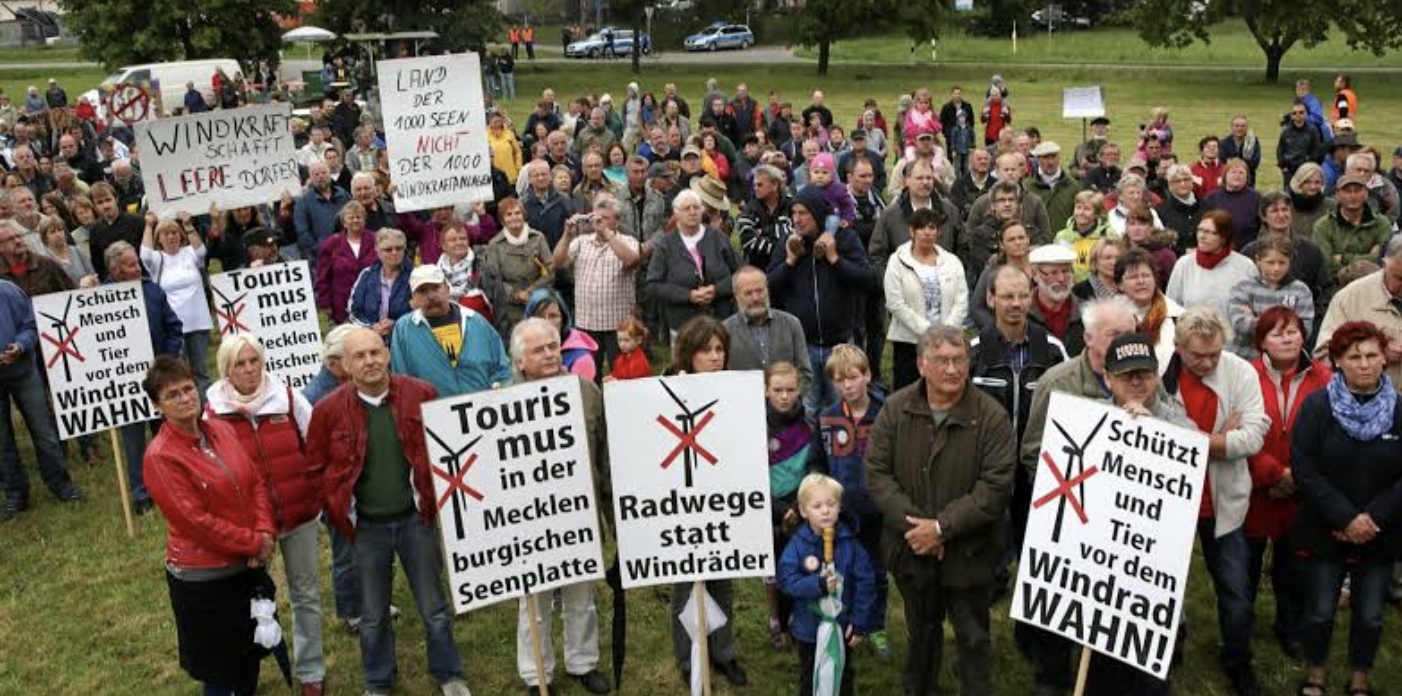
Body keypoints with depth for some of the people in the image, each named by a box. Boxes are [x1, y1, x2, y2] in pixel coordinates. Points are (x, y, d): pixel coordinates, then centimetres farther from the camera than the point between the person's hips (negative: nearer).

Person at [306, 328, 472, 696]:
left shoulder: (422, 395, -9)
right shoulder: (328, 410, -9)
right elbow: (317, 467, 2)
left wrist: (436, 497, -2)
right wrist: (339, 511, 0)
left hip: (416, 518, 0)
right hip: (366, 526, 0)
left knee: (434, 607, 13)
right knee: (373, 615, 16)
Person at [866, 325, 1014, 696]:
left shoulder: (991, 416, -15)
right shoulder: (895, 409, -6)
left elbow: (996, 485, -18)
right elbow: (876, 472, -7)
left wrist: (942, 526, -22)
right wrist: (912, 523, -17)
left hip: (968, 552, -3)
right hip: (911, 547, 3)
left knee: (973, 635, 11)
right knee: (921, 629, 23)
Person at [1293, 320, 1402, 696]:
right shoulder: (1317, 405, -6)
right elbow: (1304, 469, -12)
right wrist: (1345, 518, -16)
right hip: (1324, 533, -1)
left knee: (1370, 615, 11)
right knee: (1320, 612, 7)